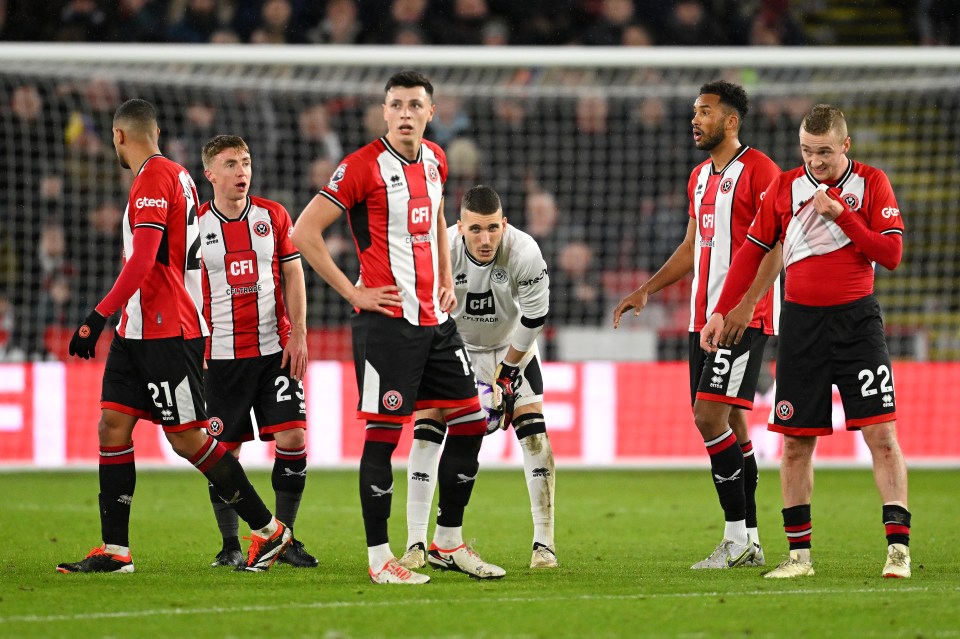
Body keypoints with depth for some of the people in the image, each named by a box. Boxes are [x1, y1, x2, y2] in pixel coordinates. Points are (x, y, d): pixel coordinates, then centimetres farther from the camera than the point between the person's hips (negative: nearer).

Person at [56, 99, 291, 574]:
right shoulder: (173, 175, 17)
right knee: (112, 426, 3)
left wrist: (99, 316, -23)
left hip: (167, 333, -10)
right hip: (140, 331, 10)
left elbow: (142, 262, -22)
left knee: (188, 438, -6)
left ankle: (268, 530, 3)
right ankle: (114, 550, 2)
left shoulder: (154, 178, -14)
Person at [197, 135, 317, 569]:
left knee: (292, 437, -8)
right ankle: (230, 545, 10)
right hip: (221, 355, -1)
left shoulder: (274, 216, 6)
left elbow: (293, 276, 7)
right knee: (224, 450, -1)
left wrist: (298, 335, -2)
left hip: (275, 350, 1)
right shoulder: (195, 224, 1)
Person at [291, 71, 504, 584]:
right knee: (383, 433, -7)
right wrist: (353, 292, -12)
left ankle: (448, 542, 20)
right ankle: (379, 557, -1)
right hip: (388, 320, -8)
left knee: (470, 422, 8)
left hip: (435, 319, 8)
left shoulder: (434, 160, 11)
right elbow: (304, 232, -12)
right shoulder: (364, 166, -11)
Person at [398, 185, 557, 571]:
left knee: (533, 433, -13)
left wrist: (506, 375, -12)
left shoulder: (525, 254, -31)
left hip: (511, 346, 0)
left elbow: (534, 318, -18)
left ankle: (544, 543, -6)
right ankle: (416, 545, -8)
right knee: (426, 432, -13)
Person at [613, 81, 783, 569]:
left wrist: (747, 304, -24)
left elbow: (777, 245, -15)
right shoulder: (700, 177, 18)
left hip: (745, 318, -9)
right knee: (730, 423, 7)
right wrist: (646, 290, 17)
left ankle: (736, 537, -11)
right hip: (704, 317, 9)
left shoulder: (758, 170, -9)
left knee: (710, 415, -17)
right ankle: (748, 544, 10)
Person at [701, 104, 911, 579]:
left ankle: (898, 548, -9)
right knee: (796, 443, 2)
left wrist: (840, 214, -16)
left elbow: (891, 254, -8)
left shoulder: (870, 183, -1)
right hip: (802, 322, 2)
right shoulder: (785, 187, 5)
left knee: (881, 434, -10)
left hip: (857, 320, -2)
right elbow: (751, 251, 11)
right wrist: (721, 312, 6)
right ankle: (799, 553, 9)